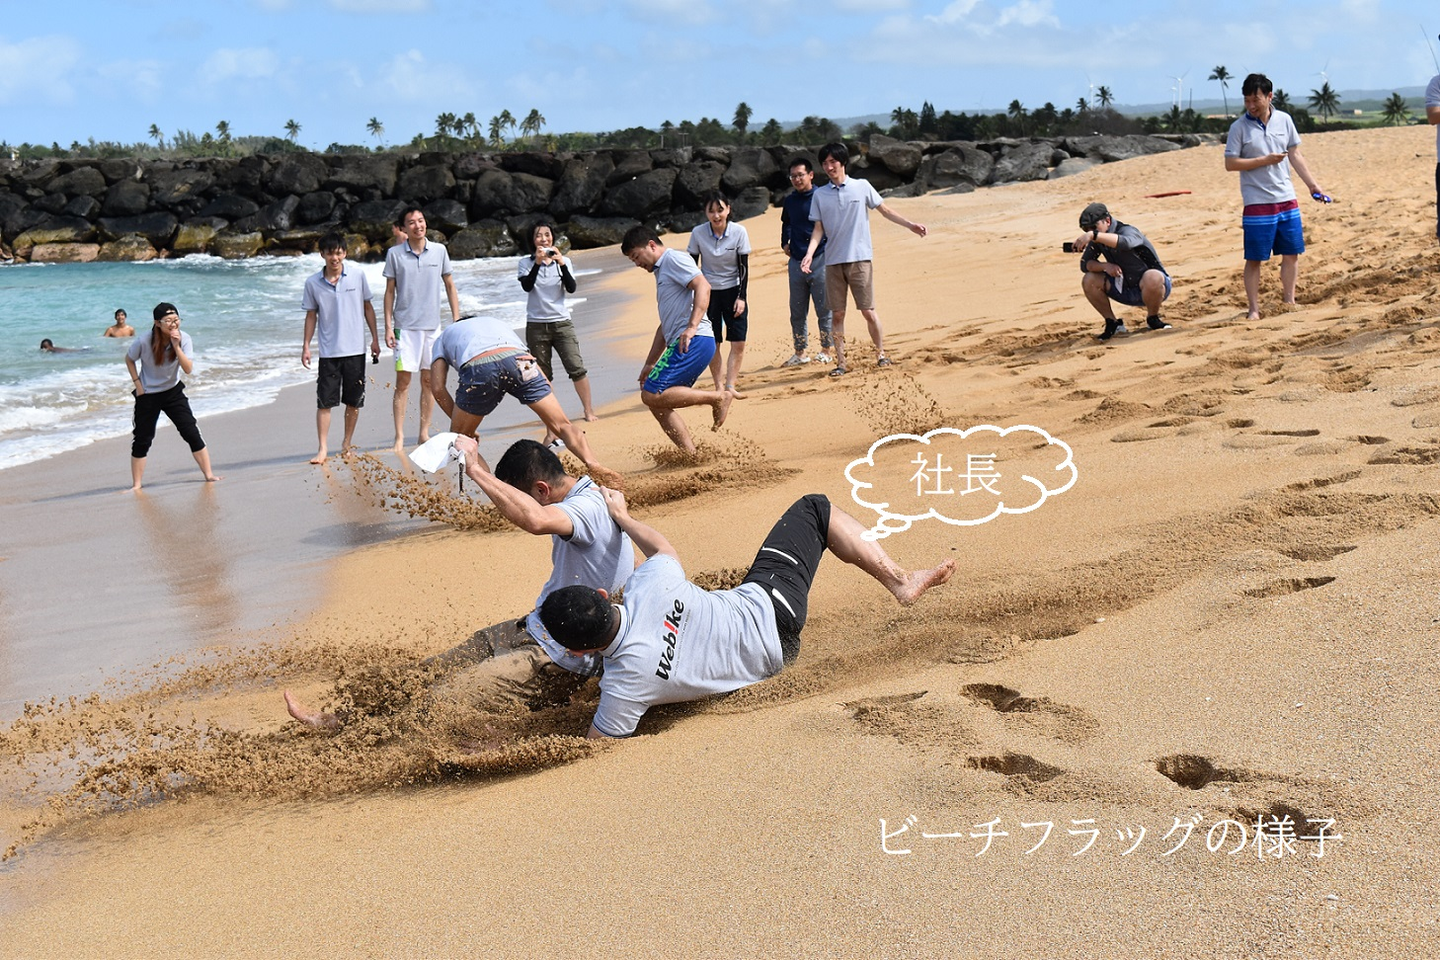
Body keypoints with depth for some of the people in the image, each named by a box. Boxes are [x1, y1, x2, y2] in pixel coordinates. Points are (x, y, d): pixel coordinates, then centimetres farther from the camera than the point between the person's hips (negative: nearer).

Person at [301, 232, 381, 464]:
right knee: (324, 402, -4)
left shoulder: (358, 276, 0)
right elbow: (311, 315, 7)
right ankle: (323, 448, 1)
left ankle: (347, 442, 24)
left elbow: (368, 307, 8)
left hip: (355, 349, 1)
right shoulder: (312, 283, 0)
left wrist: (375, 338, 6)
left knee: (354, 401, 8)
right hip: (328, 351, -1)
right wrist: (306, 346, 3)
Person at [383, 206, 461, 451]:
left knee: (429, 380, 7)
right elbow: (390, 291, 3)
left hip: (432, 325, 2)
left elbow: (449, 285, 11)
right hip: (405, 326, -2)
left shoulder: (439, 251, 3)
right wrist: (388, 326, -3)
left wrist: (457, 319, 6)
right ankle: (399, 437, -1)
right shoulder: (394, 253, -1)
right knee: (403, 380, -5)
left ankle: (425, 433, 16)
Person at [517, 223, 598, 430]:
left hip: (562, 323, 0)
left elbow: (571, 288, -8)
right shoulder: (526, 262, 2)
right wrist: (537, 263, -25)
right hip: (536, 325, 0)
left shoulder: (563, 261, 5)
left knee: (577, 368, -10)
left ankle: (588, 411, 4)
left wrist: (561, 264, -20)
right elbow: (527, 286, -15)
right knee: (543, 376, 2)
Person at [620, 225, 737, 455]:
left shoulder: (674, 259, -1)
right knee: (658, 404, 8)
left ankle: (719, 397, -13)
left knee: (652, 396, -18)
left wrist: (692, 327, -27)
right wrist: (649, 364, 31)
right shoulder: (661, 272, 29)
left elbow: (703, 286, -18)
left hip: (693, 342, -10)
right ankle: (692, 455, 7)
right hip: (681, 345, 10)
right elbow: (666, 325, 33)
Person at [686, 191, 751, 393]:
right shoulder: (698, 233, -10)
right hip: (708, 292, 0)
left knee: (739, 343, -7)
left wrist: (741, 297, -9)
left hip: (733, 290, 0)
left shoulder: (739, 232, -11)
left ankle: (730, 386, -1)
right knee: (712, 344, 0)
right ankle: (718, 387, 12)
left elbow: (744, 267, -5)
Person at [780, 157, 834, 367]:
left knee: (823, 308, 1)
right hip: (796, 261, 5)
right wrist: (785, 242, 16)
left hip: (820, 259, -5)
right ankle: (800, 353, 17)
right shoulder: (789, 201, 10)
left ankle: (826, 350, 13)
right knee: (797, 311, 8)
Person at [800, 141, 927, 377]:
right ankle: (840, 362, 7)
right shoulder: (820, 195, 8)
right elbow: (819, 228, 7)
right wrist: (809, 253, -7)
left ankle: (881, 353, 12)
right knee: (837, 314, 2)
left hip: (860, 259, -2)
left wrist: (910, 225, 1)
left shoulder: (862, 186, 3)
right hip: (833, 261, 2)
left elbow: (885, 210, 10)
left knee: (868, 311, -4)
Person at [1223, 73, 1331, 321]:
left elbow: (1295, 155, 12)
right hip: (1257, 204, -4)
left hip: (1287, 200, 4)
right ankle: (1253, 309, 8)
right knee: (1254, 259, -1)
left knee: (1292, 253, 10)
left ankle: (1288, 301, 23)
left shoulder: (1284, 120, 5)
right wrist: (1265, 160, -16)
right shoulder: (1239, 127, -7)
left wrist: (1313, 185, 10)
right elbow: (1230, 163, -10)